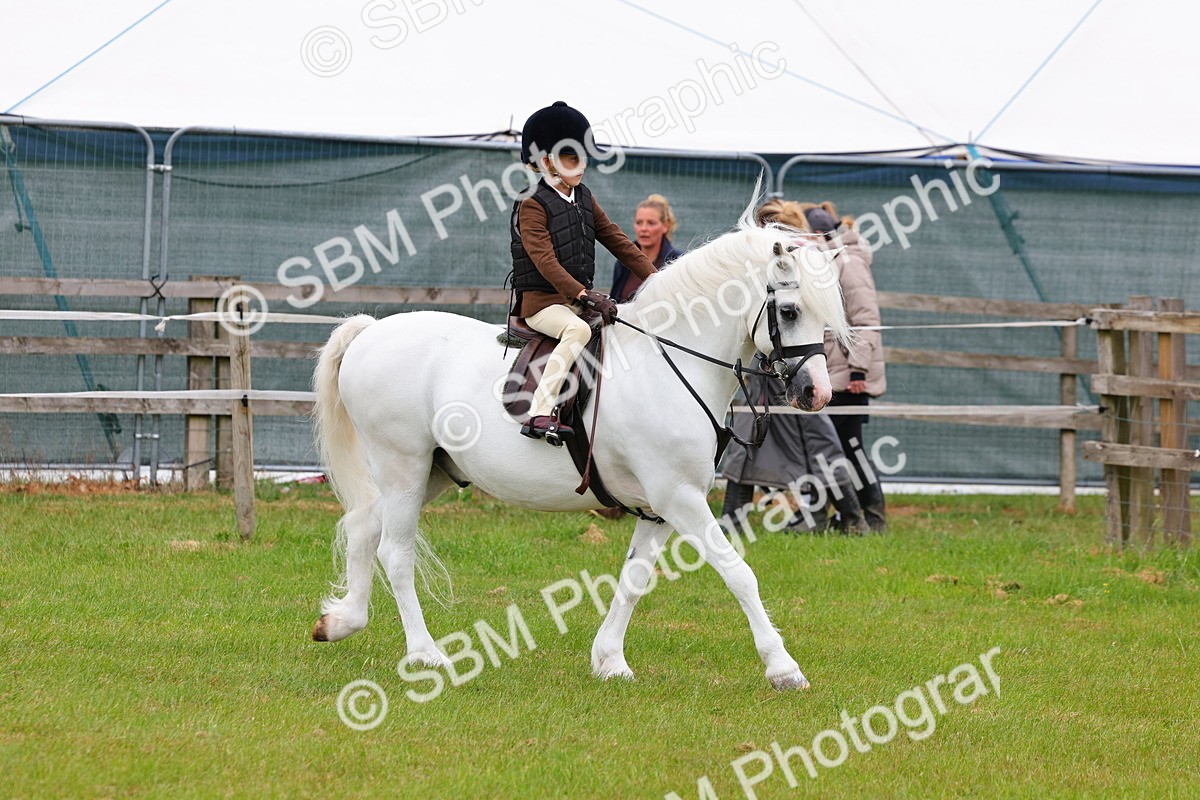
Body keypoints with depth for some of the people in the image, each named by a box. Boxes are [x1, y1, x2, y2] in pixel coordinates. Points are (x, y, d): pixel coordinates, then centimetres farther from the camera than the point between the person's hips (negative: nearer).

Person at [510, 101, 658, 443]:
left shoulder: (583, 199, 15)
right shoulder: (533, 204, -9)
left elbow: (616, 240, 15)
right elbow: (545, 260, -19)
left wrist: (653, 277, 3)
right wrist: (586, 296, -29)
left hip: (579, 298, 8)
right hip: (543, 301, -8)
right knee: (578, 329, -36)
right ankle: (540, 413, -43)